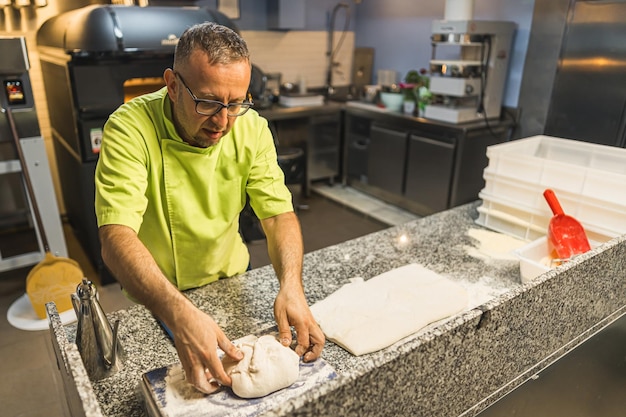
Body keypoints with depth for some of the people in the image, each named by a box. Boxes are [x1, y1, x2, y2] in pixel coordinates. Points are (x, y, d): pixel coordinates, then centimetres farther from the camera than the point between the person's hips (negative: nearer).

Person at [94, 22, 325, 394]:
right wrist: (181, 315, -52)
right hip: (155, 297, -3)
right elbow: (117, 237, -37)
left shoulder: (251, 128, -15)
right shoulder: (130, 129, -28)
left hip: (231, 279, 4)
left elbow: (279, 214, -17)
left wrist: (291, 286, -36)